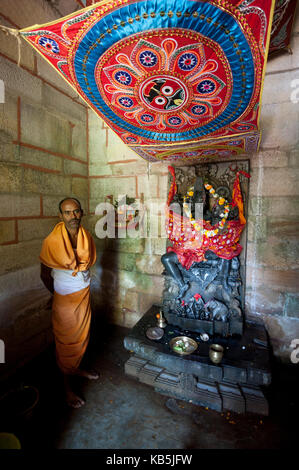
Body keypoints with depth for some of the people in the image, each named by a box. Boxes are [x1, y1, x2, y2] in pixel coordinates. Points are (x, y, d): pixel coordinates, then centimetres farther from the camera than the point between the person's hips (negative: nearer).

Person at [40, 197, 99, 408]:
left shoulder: (87, 237, -6)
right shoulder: (52, 241, -20)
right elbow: (45, 274, -8)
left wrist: (83, 283, 11)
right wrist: (58, 294, 2)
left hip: (85, 294, 5)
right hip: (65, 298, -5)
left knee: (82, 336, 23)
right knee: (66, 342, 13)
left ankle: (77, 367, 50)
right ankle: (67, 385, 37)